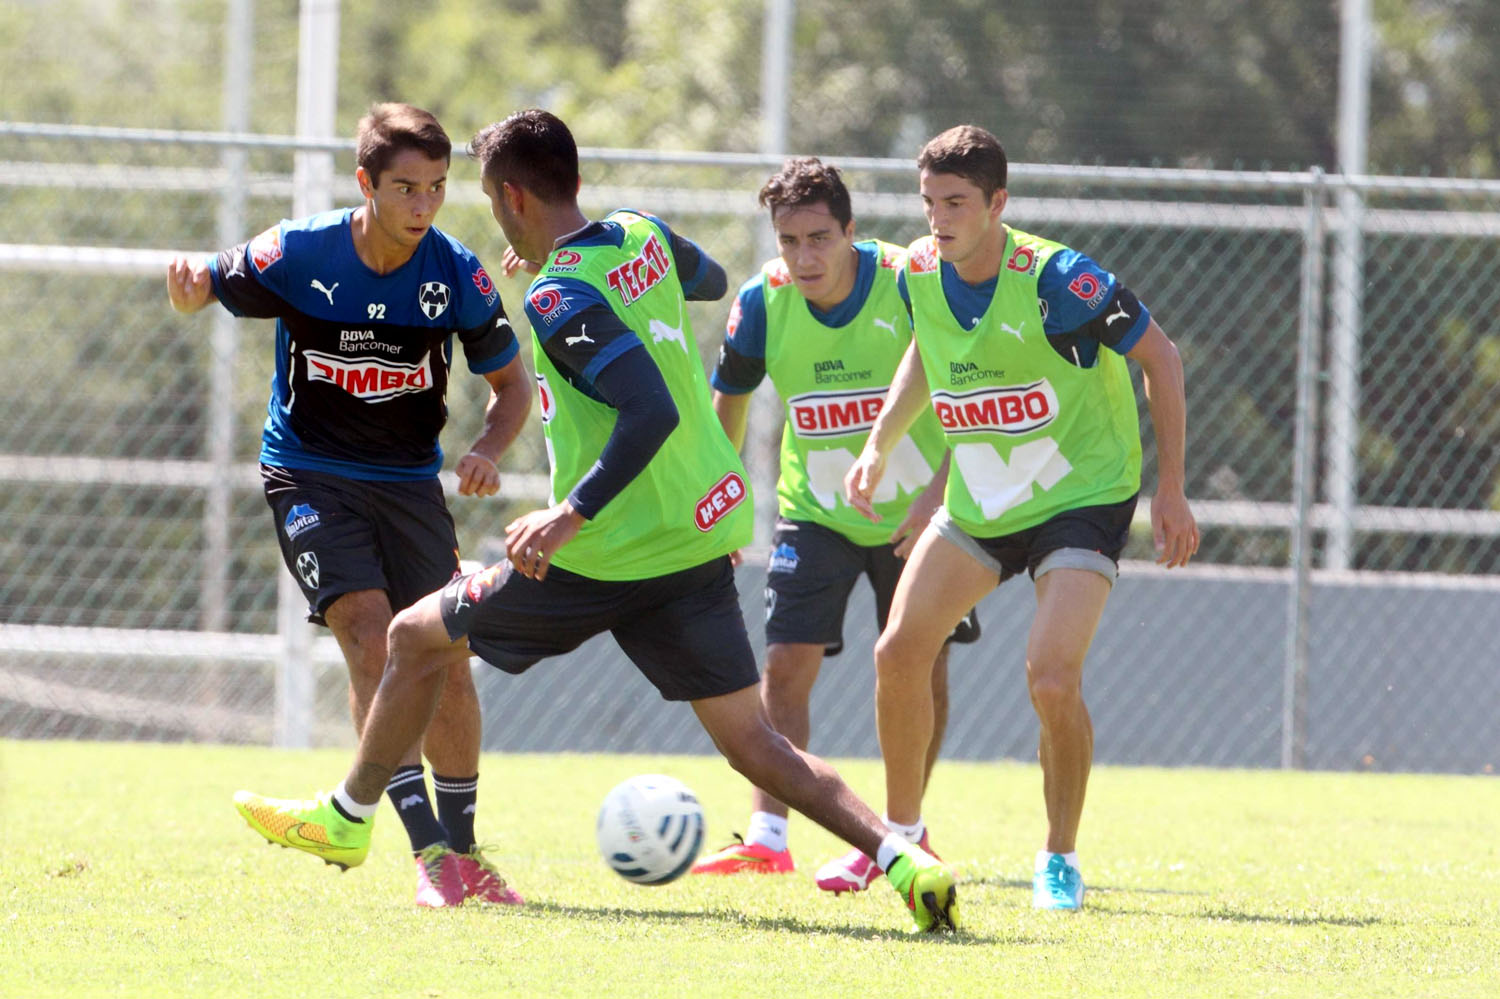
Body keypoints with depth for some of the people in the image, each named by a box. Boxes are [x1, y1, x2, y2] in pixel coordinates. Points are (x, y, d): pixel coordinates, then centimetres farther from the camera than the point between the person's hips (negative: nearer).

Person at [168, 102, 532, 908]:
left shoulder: (456, 274, -10)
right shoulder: (299, 254, -16)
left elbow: (512, 383, 2)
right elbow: (208, 289, -3)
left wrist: (488, 451, -18)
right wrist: (190, 286, -28)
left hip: (409, 480, 3)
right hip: (309, 475, -3)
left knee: (447, 661, -1)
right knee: (371, 634, -21)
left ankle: (464, 849, 19)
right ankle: (428, 850, -22)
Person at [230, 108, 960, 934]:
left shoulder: (563, 297, -17)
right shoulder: (642, 236, 6)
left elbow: (652, 412, -28)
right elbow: (709, 278, 31)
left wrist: (572, 513, -29)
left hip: (617, 553, -7)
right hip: (706, 534, 7)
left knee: (417, 637, 14)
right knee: (753, 743, 6)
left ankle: (345, 819, 29)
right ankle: (900, 855, -16)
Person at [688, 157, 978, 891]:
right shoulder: (763, 302, -13)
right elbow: (728, 403, 5)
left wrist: (939, 492, -21)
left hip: (915, 511, -2)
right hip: (815, 510, 2)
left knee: (921, 664, -3)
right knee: (785, 664, -8)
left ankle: (904, 832, 11)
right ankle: (767, 837, -3)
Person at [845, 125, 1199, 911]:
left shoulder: (1055, 279, -25)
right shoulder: (920, 273, -8)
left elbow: (1159, 357, -14)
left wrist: (1169, 491, -14)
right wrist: (879, 446, 8)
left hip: (1082, 495, -6)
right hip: (976, 500, 6)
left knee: (1051, 679, -21)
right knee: (898, 654, 2)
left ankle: (1060, 860, 1)